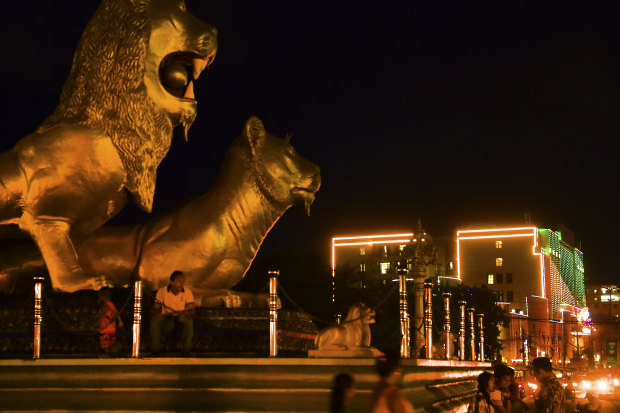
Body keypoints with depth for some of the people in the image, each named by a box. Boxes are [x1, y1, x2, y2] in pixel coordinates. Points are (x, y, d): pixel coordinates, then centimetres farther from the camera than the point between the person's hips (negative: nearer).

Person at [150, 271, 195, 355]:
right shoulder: (162, 291, -12)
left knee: (189, 320, -33)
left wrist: (185, 314, -37)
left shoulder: (187, 292, -10)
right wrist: (157, 314, -33)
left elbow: (192, 309, -12)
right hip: (166, 318, 0)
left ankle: (187, 350, -20)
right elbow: (156, 308, -7)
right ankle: (155, 351, -17)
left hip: (181, 317, 0)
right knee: (154, 321, -31)